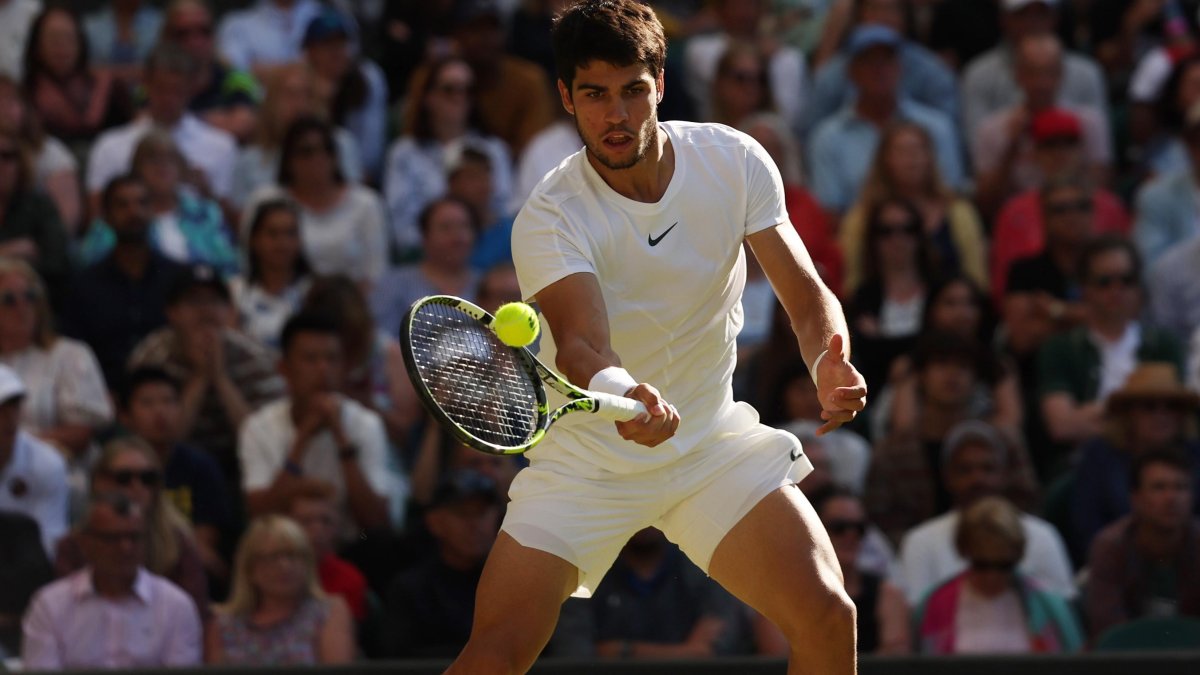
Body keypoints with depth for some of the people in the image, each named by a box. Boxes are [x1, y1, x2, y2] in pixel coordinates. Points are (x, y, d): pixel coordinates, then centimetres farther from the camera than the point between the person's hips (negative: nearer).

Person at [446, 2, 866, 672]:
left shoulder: (735, 161, -10)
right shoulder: (550, 218, -21)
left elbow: (808, 295, -9)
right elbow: (580, 342, -36)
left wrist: (831, 364, -32)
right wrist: (622, 396, -59)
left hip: (715, 446, 3)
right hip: (585, 460, -2)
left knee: (827, 617, -16)